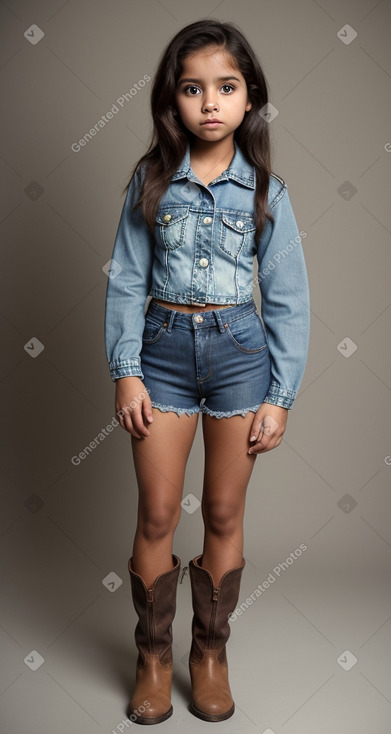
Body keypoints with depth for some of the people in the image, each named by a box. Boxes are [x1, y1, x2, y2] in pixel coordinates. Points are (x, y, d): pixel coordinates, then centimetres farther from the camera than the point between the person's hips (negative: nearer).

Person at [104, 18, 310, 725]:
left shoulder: (265, 190, -1)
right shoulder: (152, 179, 0)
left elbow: (288, 300, 0)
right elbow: (127, 280, 1)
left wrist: (280, 396, -4)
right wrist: (125, 371, -6)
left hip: (240, 351, 0)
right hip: (164, 350, 0)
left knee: (224, 514, 9)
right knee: (157, 514, 6)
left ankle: (211, 652, 29)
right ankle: (153, 655, 26)